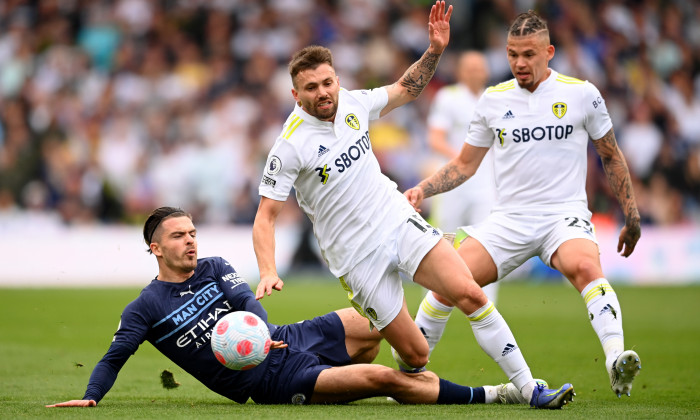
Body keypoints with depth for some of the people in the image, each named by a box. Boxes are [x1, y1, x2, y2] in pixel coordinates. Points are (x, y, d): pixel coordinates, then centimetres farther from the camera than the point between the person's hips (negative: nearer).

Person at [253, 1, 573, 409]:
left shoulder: (352, 104, 1)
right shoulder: (290, 145, -14)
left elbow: (404, 90, 21)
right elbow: (266, 215, -11)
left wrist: (435, 50, 7)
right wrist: (268, 273, -25)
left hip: (399, 220, 4)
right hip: (357, 254, -4)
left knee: (469, 294, -14)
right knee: (415, 353, -8)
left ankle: (531, 389, -9)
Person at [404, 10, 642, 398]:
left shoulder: (581, 93, 2)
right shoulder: (493, 100, 8)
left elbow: (610, 156, 13)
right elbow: (465, 164, 17)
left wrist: (631, 214, 12)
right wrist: (422, 190, 2)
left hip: (564, 214, -3)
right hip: (508, 219, 3)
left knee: (585, 266, -35)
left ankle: (616, 362, -46)